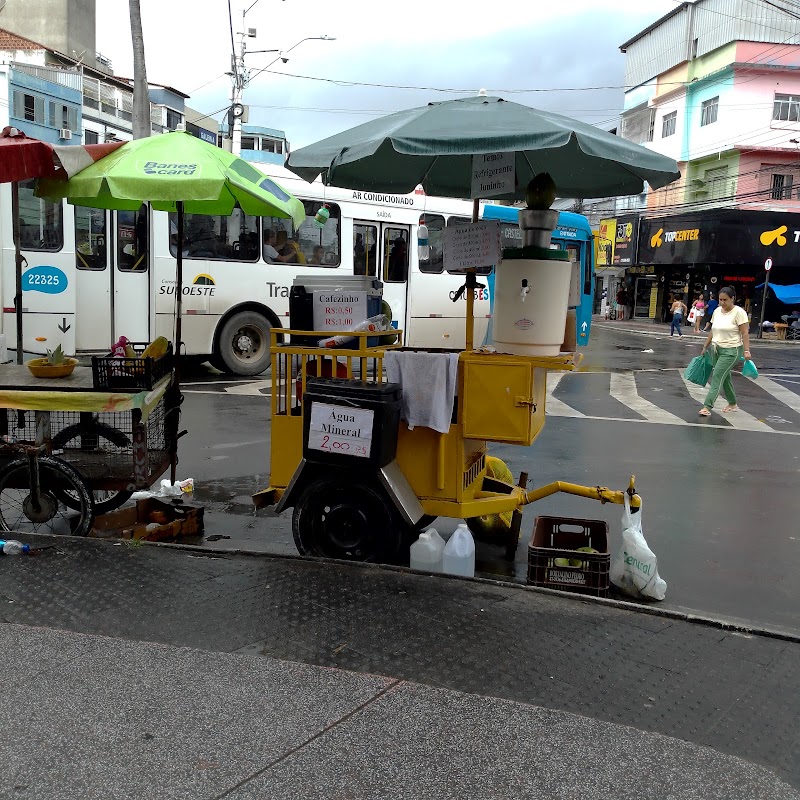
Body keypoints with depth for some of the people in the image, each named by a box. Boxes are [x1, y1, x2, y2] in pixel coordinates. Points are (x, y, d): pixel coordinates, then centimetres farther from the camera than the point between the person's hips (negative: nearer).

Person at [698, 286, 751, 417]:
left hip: (731, 351, -7)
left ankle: (707, 407, -17)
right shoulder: (717, 311, 9)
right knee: (724, 377, 14)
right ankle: (733, 404, 29)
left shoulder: (739, 312, -11)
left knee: (717, 377, -14)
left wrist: (746, 350, -20)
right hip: (716, 349, 7)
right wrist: (705, 347, 18)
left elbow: (745, 332, -14)